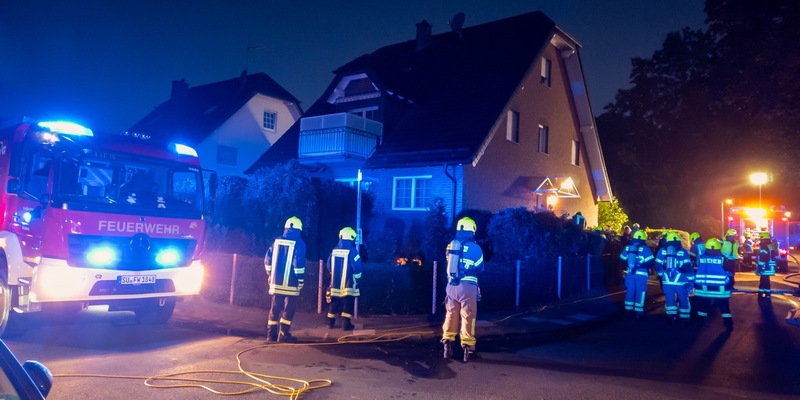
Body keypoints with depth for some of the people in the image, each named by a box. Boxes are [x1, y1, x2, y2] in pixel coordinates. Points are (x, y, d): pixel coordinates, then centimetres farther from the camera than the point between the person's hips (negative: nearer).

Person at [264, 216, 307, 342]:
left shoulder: (277, 241, 9)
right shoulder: (299, 242, -7)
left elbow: (268, 259, 10)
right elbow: (299, 263, -14)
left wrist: (270, 275, 19)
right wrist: (300, 280, -8)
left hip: (276, 281, 5)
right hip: (290, 282, -5)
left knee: (275, 307, 11)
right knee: (289, 308, 2)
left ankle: (271, 334, 12)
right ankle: (283, 334, -1)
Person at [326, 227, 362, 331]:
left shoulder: (334, 250, 4)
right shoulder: (352, 250, -14)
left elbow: (329, 266, 10)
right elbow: (357, 267, -16)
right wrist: (357, 277, 4)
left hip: (335, 283, 5)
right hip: (348, 284, -5)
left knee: (334, 303, 15)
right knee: (348, 303, 1)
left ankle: (330, 323, 23)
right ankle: (346, 324, -1)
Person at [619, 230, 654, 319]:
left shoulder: (627, 247, 6)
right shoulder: (645, 249, -9)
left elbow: (622, 259, 14)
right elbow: (650, 262, -11)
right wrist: (644, 267, 8)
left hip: (630, 273, 4)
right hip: (641, 274, -4)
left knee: (630, 291, 12)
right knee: (640, 293, 2)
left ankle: (629, 310, 15)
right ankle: (638, 312, 3)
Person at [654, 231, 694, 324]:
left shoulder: (662, 251, 3)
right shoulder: (683, 252, -3)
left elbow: (658, 266, 5)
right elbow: (688, 268, -6)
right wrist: (691, 281, 0)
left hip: (667, 282, 1)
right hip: (681, 282, -1)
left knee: (669, 299, 14)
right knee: (683, 300, 13)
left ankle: (672, 317, 10)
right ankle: (685, 319, 17)